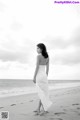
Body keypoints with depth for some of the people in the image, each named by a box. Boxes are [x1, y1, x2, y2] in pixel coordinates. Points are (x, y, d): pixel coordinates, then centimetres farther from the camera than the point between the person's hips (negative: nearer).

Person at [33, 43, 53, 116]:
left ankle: (45, 109, 8)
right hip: (44, 76, 7)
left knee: (41, 93, 1)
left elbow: (37, 68, -16)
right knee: (43, 93, 12)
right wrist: (46, 77, 16)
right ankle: (38, 109, 22)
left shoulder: (38, 56, -13)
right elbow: (47, 68, 10)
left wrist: (34, 77, -10)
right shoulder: (47, 56, 9)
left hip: (39, 76, -7)